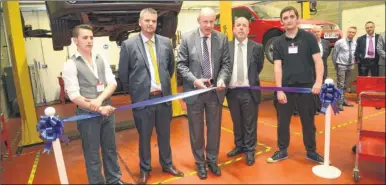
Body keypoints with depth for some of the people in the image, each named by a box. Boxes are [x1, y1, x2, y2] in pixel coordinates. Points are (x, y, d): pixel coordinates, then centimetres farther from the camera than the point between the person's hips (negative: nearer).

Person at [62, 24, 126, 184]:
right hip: (87, 114, -4)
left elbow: (112, 83, -1)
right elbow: (74, 96, -13)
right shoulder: (70, 65, -8)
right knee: (92, 154, 10)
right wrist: (98, 109, -17)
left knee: (110, 149, 18)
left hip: (107, 111, 5)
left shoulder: (101, 60, 5)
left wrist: (99, 100, -18)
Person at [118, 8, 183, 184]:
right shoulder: (128, 45, -7)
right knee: (144, 136, 12)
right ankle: (145, 169, 32)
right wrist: (133, 92, 6)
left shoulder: (166, 42, 2)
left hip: (163, 96, 3)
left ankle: (167, 164, 37)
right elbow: (123, 73, 0)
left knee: (164, 134, 17)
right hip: (142, 98, -2)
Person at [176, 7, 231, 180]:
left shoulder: (222, 38, 1)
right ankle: (200, 162, 31)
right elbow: (181, 65, -5)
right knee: (196, 130, 11)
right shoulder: (187, 38, -4)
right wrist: (195, 81, -19)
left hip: (215, 90, 2)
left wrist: (222, 79, -18)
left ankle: (212, 160, 34)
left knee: (214, 128, 13)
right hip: (194, 91, -1)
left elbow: (226, 63, 1)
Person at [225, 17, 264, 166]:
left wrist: (250, 78, 9)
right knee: (236, 122, 16)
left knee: (250, 123, 7)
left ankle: (250, 150, 23)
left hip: (249, 91, -1)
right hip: (232, 91, 2)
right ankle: (239, 146, 35)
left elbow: (259, 67, 9)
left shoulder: (257, 47, -1)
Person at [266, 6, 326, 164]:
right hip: (286, 87, 1)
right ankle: (282, 151, 24)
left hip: (306, 86, -1)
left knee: (308, 121, 11)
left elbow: (318, 61, -3)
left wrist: (318, 81, -17)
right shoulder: (278, 42, 5)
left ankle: (311, 152, 27)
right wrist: (279, 89, -8)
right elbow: (277, 67, 0)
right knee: (283, 121, 9)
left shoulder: (308, 37, 1)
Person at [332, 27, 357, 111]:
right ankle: (339, 103, -3)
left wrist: (352, 63, 9)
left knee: (346, 85, 15)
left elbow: (354, 54, 14)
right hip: (341, 66, -5)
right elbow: (334, 54, -4)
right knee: (340, 85, -7)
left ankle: (343, 101, 27)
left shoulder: (355, 43, 2)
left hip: (350, 66, 5)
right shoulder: (340, 42, -11)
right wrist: (335, 65, 1)